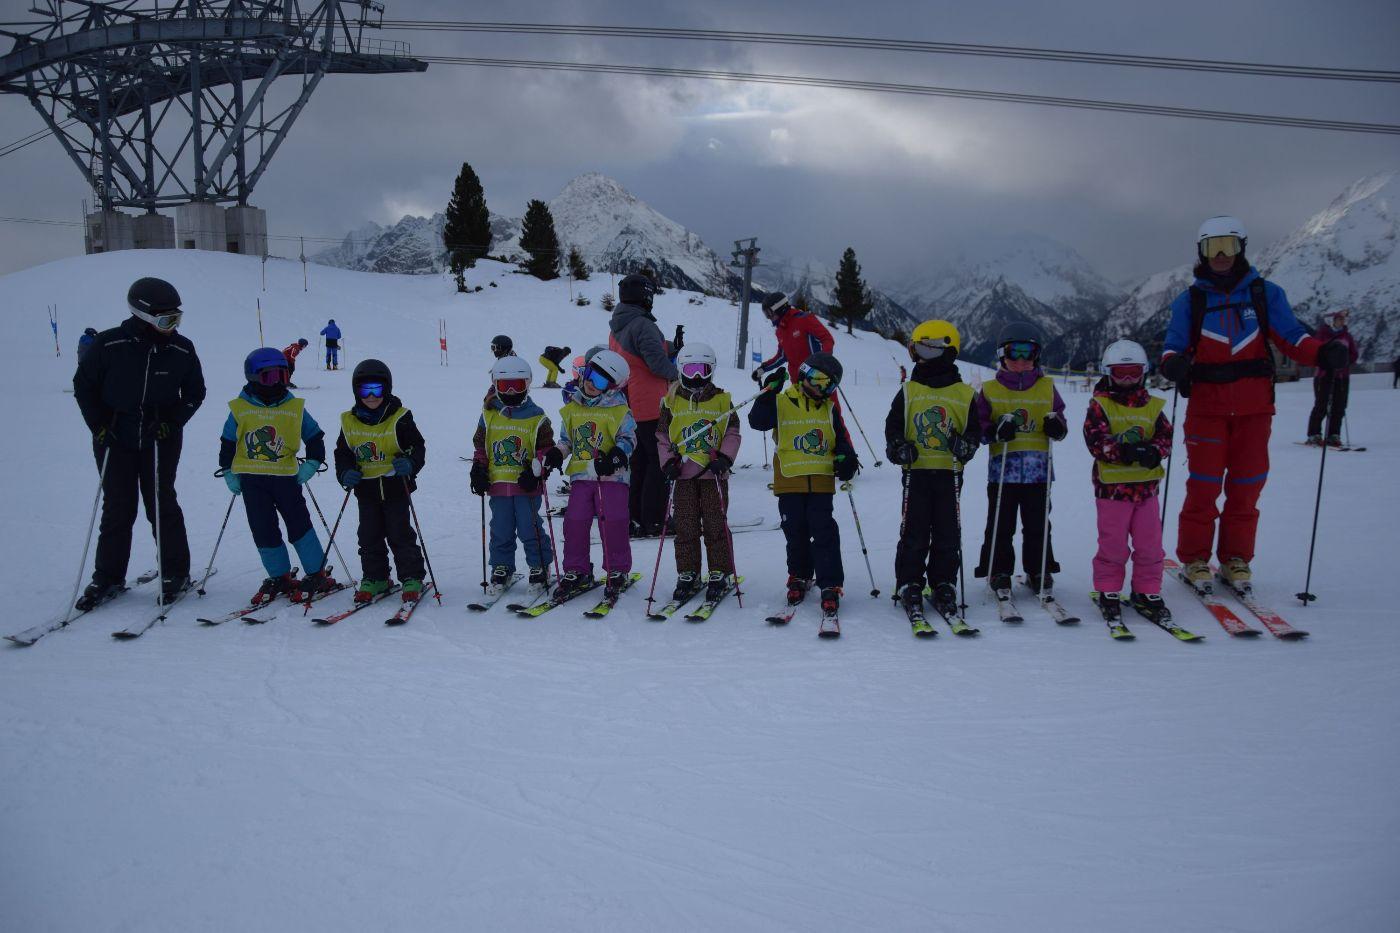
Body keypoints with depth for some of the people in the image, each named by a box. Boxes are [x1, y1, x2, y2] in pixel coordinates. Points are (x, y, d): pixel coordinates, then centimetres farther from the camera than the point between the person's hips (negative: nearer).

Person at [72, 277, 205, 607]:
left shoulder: (181, 350, -6)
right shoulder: (108, 345, -11)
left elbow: (195, 393, 7)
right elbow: (83, 385, 2)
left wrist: (172, 423, -6)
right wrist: (99, 426, -5)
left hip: (160, 439, 0)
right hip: (115, 438, 0)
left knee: (161, 504, 2)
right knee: (117, 508, 4)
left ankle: (175, 572, 14)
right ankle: (108, 577, 16)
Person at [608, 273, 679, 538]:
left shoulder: (617, 328, 13)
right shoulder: (642, 325, -17)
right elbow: (658, 363, -21)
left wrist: (672, 347, 12)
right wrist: (676, 373, -4)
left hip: (628, 405, 9)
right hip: (650, 406, -9)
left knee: (638, 461, 15)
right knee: (660, 462, -2)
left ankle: (632, 518, 19)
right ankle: (652, 522, -2)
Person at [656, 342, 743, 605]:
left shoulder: (722, 400, 4)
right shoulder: (672, 401, 7)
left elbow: (733, 433, 3)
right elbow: (662, 436, 10)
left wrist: (724, 457, -11)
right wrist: (668, 462, -3)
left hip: (714, 474, -1)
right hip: (683, 474, 2)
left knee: (716, 525, 1)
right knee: (685, 526, 4)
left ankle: (720, 575, 10)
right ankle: (687, 576, 14)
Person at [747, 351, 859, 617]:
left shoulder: (829, 409, 11)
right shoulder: (782, 403, -1)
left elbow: (841, 439, 14)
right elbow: (757, 421, -14)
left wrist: (846, 458, -5)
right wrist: (769, 393, -24)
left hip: (821, 482, 1)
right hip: (790, 482, -1)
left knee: (824, 533, -5)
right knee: (796, 533, 8)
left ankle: (830, 586, -2)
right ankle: (800, 577, 28)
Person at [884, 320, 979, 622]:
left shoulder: (964, 394, 7)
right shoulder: (908, 392, 8)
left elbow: (973, 428, 9)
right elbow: (893, 425, 8)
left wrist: (965, 445, -12)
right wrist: (898, 447, -11)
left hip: (950, 472, 0)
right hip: (916, 471, 0)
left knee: (948, 534, 4)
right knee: (914, 532, 0)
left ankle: (944, 587, 14)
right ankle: (909, 587, 8)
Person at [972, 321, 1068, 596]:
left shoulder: (1047, 388, 12)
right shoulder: (990, 390, 5)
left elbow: (1060, 426, 16)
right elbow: (978, 428, 2)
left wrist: (1057, 426, -7)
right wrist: (997, 430, -17)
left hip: (1038, 469, 2)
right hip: (1002, 469, -2)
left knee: (1038, 526, 8)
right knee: (1000, 526, 2)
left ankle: (1039, 572, 21)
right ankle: (998, 573, 15)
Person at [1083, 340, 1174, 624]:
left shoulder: (1152, 406, 12)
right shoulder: (1099, 405, -2)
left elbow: (1166, 437, 5)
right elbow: (1095, 441, -12)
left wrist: (1154, 452, -16)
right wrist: (1122, 451, -26)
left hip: (1146, 484, 4)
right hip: (1112, 485, -4)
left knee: (1150, 543, 7)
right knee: (1113, 544, 1)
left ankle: (1147, 591, 20)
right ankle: (1107, 591, 14)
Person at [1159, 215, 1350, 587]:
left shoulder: (1265, 293, 7)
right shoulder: (1189, 300, 5)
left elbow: (1291, 336, 2)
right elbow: (1174, 345, -1)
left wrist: (1323, 352, -18)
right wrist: (1173, 363, -25)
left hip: (1254, 405, 1)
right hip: (1206, 406, -1)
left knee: (1246, 485, 5)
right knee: (1203, 485, -2)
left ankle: (1236, 560, 18)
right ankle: (1194, 559, 11)